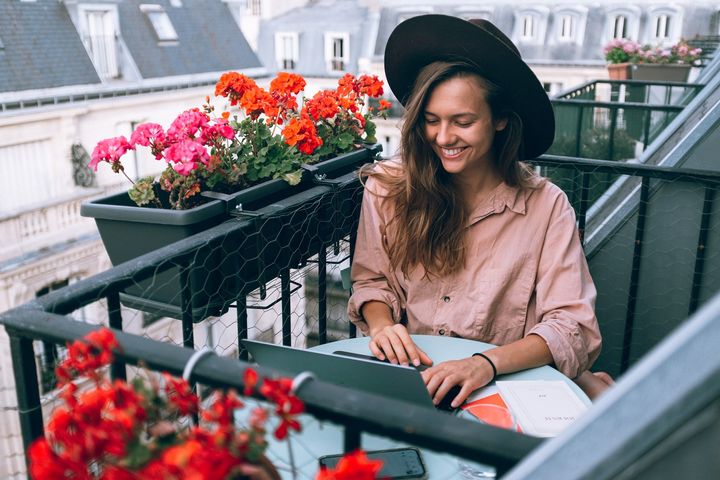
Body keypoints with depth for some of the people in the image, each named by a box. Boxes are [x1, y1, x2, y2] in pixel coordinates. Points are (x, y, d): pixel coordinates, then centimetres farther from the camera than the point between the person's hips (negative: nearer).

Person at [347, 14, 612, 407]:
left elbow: (572, 327, -12)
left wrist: (487, 364, -28)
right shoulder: (386, 188, -3)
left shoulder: (546, 206, -8)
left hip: (506, 383, 0)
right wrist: (381, 324, -13)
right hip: (407, 372, 1)